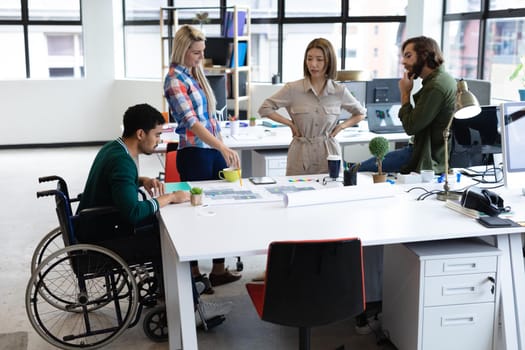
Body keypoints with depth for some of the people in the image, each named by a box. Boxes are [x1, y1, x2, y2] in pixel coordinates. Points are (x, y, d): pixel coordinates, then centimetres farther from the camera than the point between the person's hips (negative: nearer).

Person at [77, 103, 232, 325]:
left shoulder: (113, 148, 4)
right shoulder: (121, 161, -26)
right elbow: (133, 213, -34)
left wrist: (142, 181, 6)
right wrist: (169, 198, -22)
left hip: (96, 229, 10)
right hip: (99, 243, -10)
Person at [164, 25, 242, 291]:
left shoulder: (194, 73, 12)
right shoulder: (175, 80, -14)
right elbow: (191, 121, -25)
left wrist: (222, 149, 16)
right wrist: (223, 148, -34)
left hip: (214, 150, 8)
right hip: (194, 154, -8)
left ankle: (219, 270, 22)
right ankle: (193, 275, 18)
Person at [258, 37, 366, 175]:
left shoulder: (339, 91, 2)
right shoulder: (293, 89, -3)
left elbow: (360, 114, 17)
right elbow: (264, 108, 2)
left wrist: (340, 127, 2)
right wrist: (290, 123, -3)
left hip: (328, 154, 1)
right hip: (301, 156, -1)